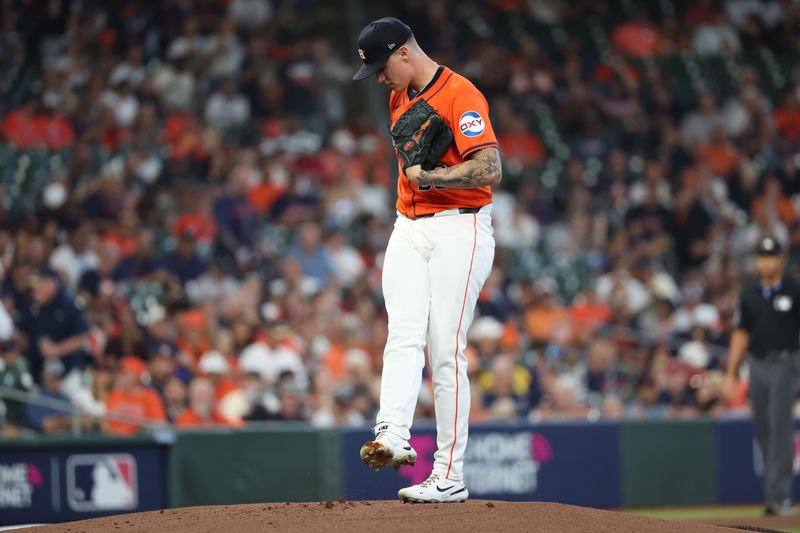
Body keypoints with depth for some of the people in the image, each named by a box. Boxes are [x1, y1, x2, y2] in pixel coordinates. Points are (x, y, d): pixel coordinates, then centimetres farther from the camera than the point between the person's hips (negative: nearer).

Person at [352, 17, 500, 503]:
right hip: (409, 230, 7)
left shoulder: (461, 95, -13)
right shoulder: (400, 98, 16)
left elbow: (490, 169, -22)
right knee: (403, 336, -14)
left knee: (446, 351, -8)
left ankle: (449, 477, -6)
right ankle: (393, 438, -31)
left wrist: (427, 177, -17)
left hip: (459, 230, -7)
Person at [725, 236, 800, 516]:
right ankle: (772, 495, 13)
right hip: (756, 365, 4)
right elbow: (741, 333, 15)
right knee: (763, 430, 6)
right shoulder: (749, 293, 11)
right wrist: (730, 374, 11)